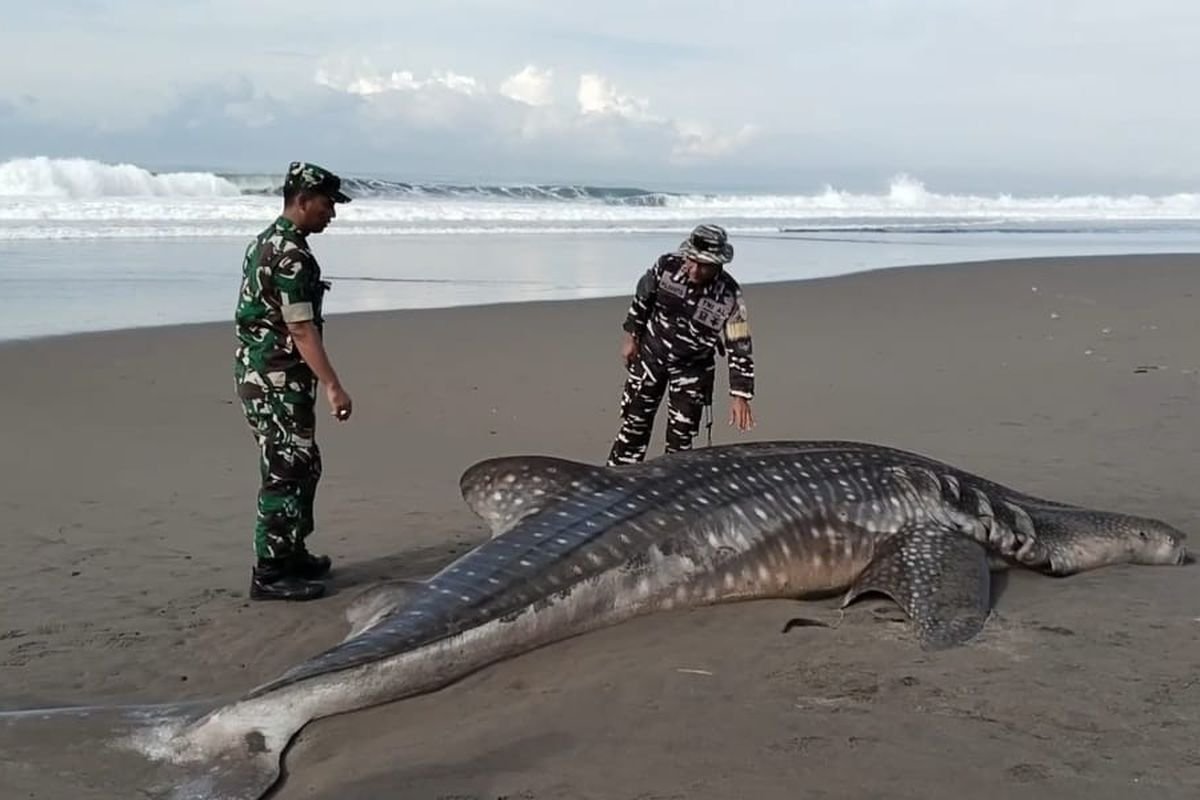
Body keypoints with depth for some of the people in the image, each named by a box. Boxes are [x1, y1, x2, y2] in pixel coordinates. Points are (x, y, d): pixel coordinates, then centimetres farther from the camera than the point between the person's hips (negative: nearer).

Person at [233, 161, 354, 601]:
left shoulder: (268, 242, 14)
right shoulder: (291, 254, -18)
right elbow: (301, 328, -23)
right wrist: (333, 386, -26)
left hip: (259, 371, 10)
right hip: (277, 378, -10)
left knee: (302, 465, 17)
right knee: (285, 471, -5)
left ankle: (291, 554, 27)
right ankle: (270, 573, 0)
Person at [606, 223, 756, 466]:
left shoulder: (729, 296, -27)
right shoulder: (667, 265, -22)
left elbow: (739, 348, -22)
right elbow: (643, 297, -1)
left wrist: (740, 395, -25)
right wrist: (631, 336, 3)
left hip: (692, 368, -2)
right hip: (651, 354, 2)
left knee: (680, 436, 2)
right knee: (634, 421, 10)